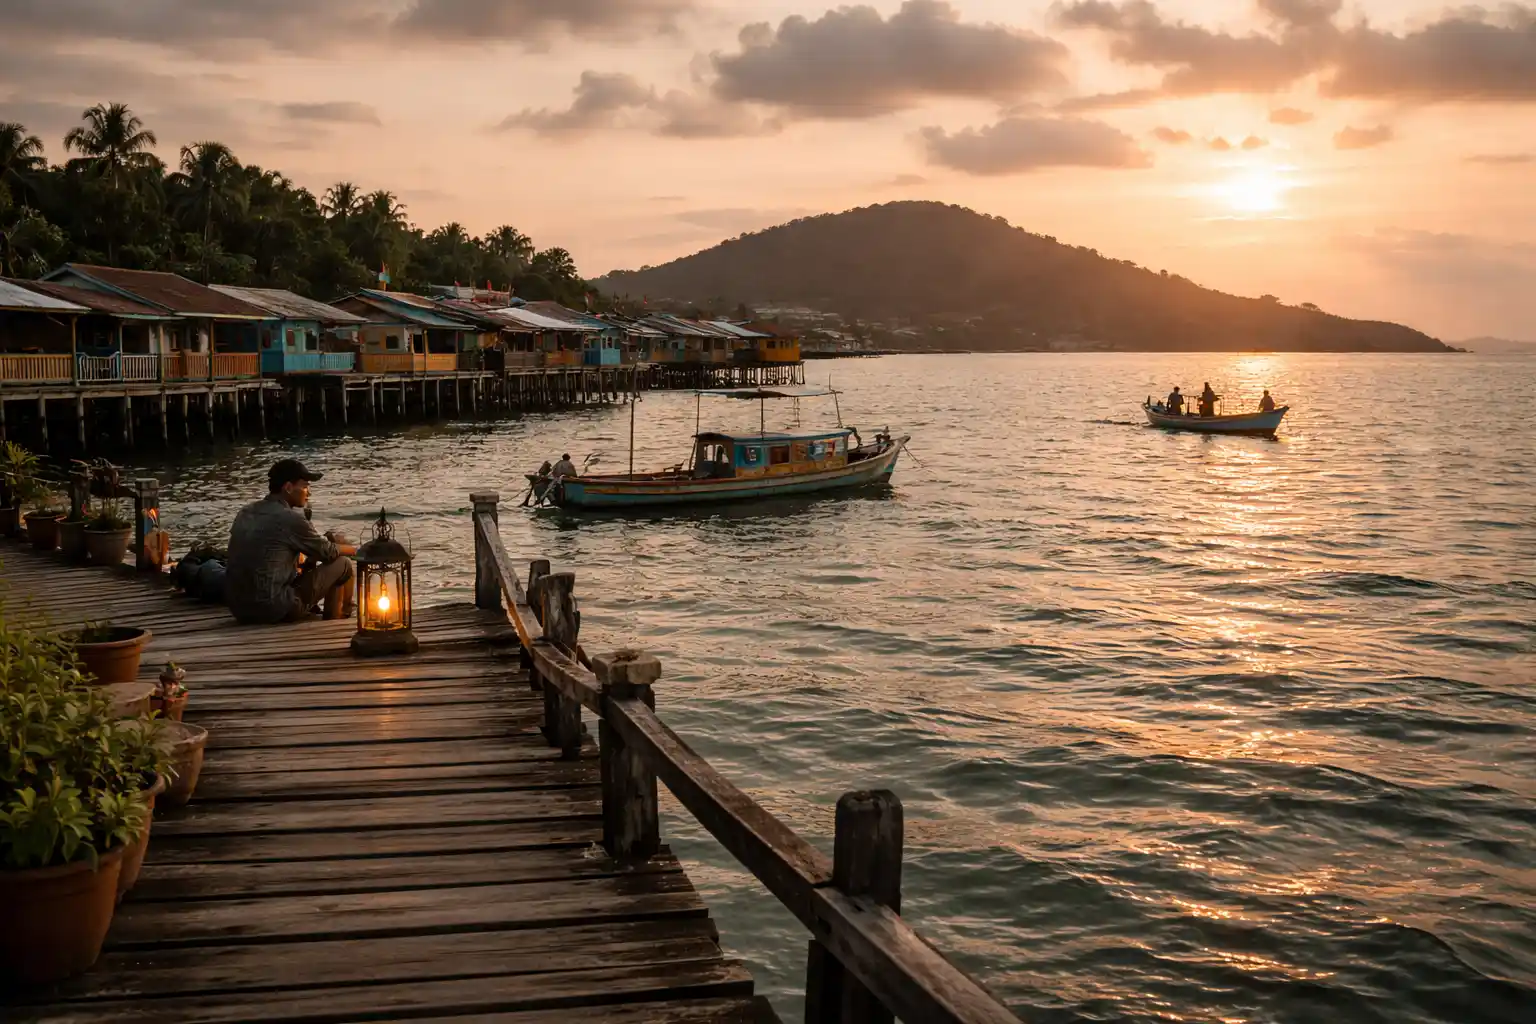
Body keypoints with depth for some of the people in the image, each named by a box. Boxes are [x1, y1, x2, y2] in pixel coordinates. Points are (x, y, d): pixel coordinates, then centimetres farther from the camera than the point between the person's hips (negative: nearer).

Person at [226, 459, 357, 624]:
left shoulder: (246, 512, 9)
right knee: (342, 564, 5)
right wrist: (355, 549, 22)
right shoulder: (291, 519, -14)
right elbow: (328, 553, 2)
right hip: (273, 609, -8)